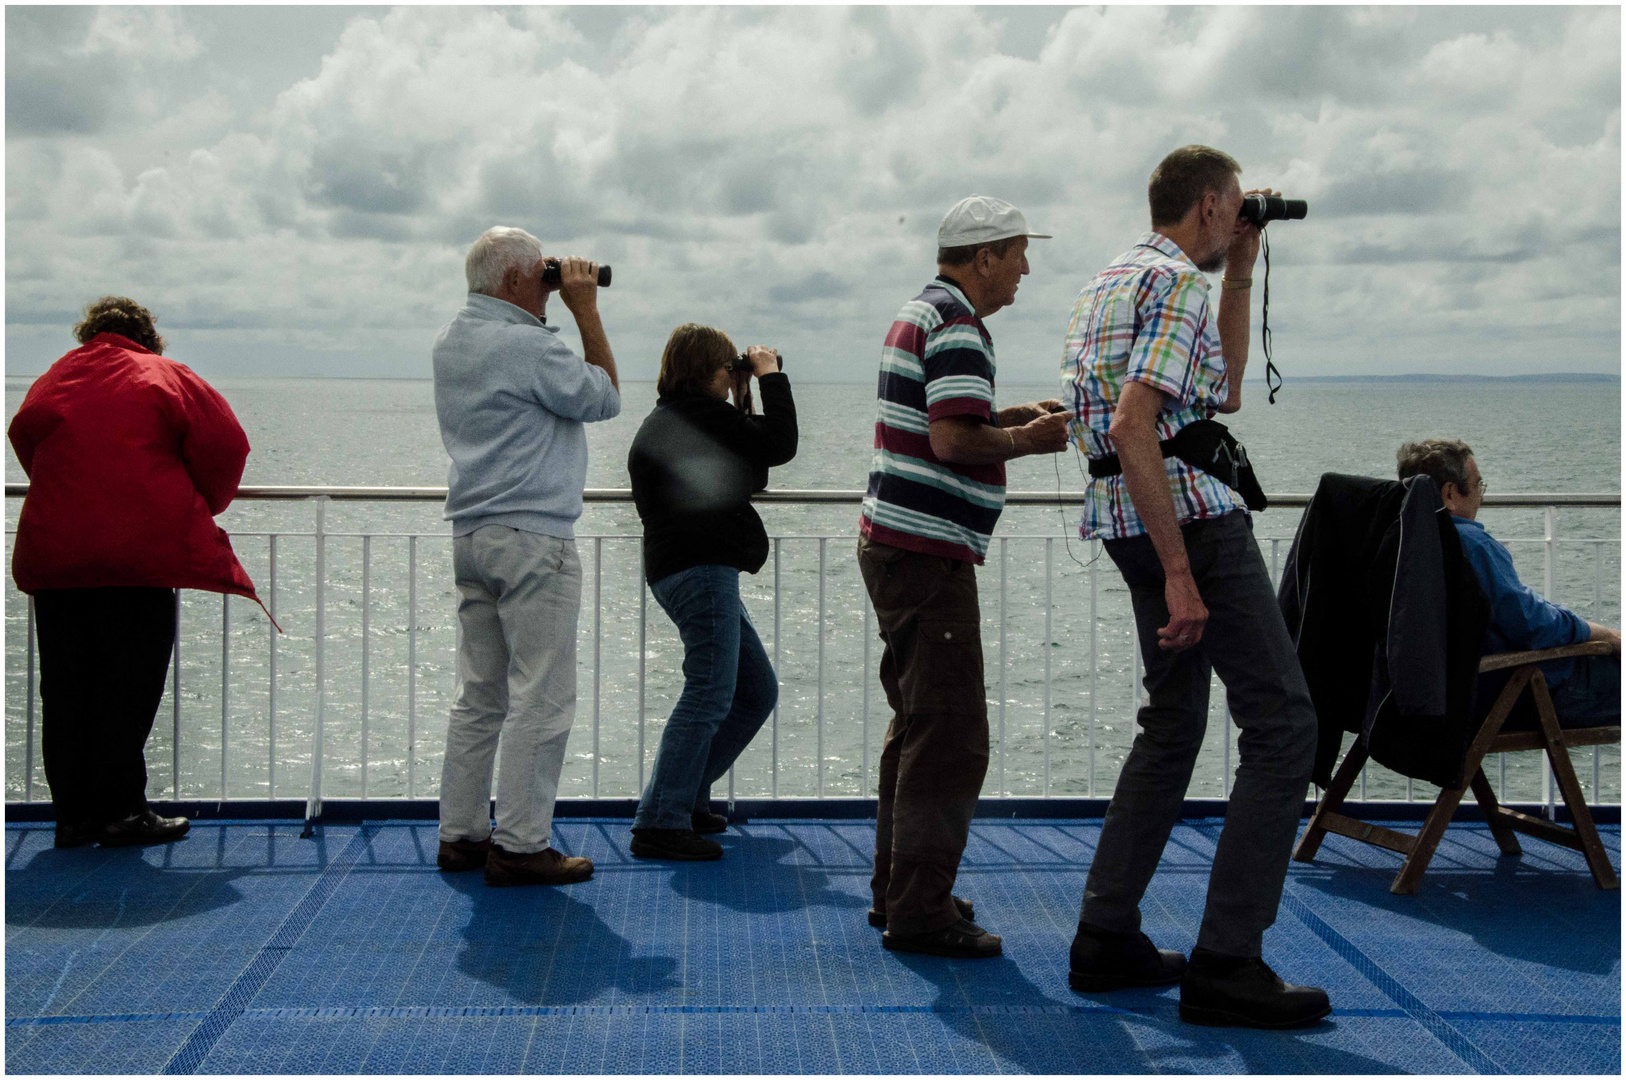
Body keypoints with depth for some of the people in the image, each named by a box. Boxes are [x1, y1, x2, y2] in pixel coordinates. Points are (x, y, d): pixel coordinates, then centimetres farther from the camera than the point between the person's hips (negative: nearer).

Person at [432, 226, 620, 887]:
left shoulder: (452, 341, 13)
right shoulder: (527, 346, -15)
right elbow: (604, 398, -5)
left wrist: (567, 309, 17)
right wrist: (586, 310, -1)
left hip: (471, 535, 9)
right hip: (533, 538, -9)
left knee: (481, 695, 13)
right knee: (541, 698, -4)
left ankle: (461, 833, 16)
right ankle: (520, 845, -2)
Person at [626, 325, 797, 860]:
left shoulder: (670, 418, 22)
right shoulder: (695, 414, -11)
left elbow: (749, 457, 27)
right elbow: (779, 446, -14)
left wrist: (744, 399, 20)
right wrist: (771, 378, -2)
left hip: (701, 571, 11)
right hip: (699, 569, -11)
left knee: (756, 691, 15)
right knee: (710, 693, -14)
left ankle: (684, 797, 21)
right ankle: (659, 824, -15)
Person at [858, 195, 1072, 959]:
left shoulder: (919, 314, 18)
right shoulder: (957, 326, -14)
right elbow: (954, 442, -25)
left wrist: (1010, 417, 16)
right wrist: (1029, 440, -9)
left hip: (894, 544, 11)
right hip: (928, 553, -11)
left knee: (918, 725, 17)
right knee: (950, 737, -7)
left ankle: (898, 889, 25)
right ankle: (920, 912, -5)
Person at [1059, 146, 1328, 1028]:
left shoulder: (1111, 281, 19)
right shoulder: (1178, 283, -12)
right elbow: (1133, 428, -24)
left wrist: (1239, 277, 22)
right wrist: (1179, 575, -25)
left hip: (1136, 524, 10)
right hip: (1192, 517, -10)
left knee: (1173, 720, 18)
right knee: (1282, 723, -6)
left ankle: (1107, 938, 18)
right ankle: (1226, 963, -8)